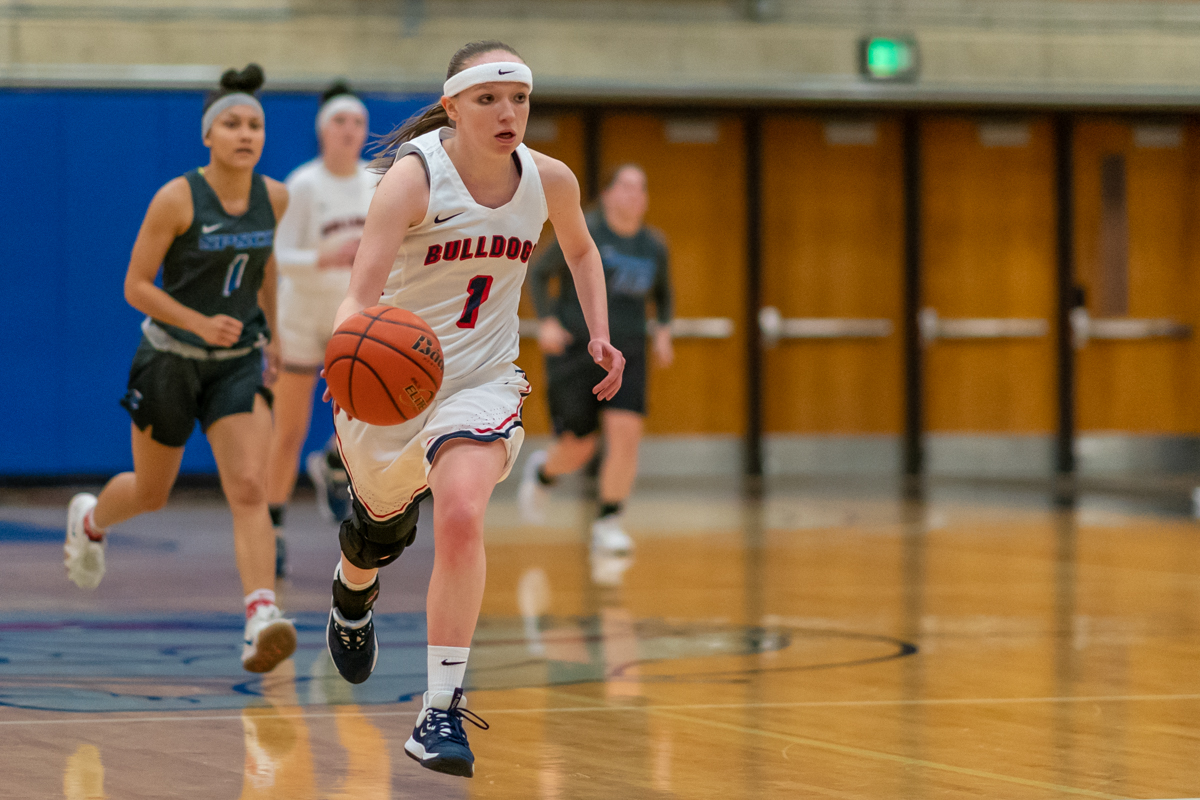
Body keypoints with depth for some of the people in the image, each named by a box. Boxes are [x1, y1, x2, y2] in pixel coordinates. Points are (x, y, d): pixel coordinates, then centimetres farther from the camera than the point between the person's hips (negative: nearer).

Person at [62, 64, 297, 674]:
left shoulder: (274, 199, -3)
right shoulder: (177, 199, -17)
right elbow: (136, 286, -14)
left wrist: (271, 334, 23)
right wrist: (200, 323, -26)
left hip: (239, 362, 3)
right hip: (170, 359, -3)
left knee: (249, 488, -17)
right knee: (151, 493, 15)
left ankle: (262, 621, -27)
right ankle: (89, 520, 51)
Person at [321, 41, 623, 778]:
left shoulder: (550, 180, -8)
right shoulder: (415, 175, -22)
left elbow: (581, 249, 17)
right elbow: (363, 289, -33)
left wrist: (599, 333, 4)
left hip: (482, 378, 1)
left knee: (461, 517, -25)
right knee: (384, 514, 22)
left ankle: (442, 713, -22)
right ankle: (353, 594, 62)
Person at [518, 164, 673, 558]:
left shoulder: (654, 245, 5)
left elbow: (663, 293, 22)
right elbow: (538, 273, -1)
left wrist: (664, 330, 4)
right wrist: (546, 321, -14)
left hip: (625, 354, 3)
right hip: (575, 349, -3)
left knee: (625, 432, -17)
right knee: (578, 448, 2)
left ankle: (608, 524, -5)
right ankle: (541, 472, 39)